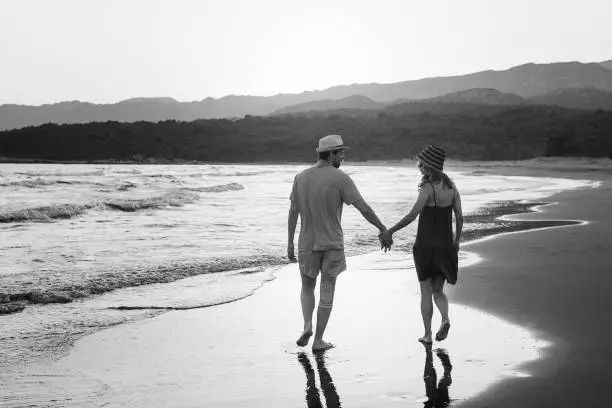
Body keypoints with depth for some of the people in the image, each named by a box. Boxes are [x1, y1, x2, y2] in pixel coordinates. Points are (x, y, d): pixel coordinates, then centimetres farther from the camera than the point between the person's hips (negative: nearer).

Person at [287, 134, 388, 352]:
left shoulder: (301, 177, -1)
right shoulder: (340, 178, -12)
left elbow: (293, 212, 1)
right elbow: (364, 208, -14)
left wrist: (290, 243, 7)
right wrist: (383, 229, -5)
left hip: (307, 244, 3)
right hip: (333, 244, -3)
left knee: (307, 287, 21)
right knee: (327, 292, 8)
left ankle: (307, 325, -2)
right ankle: (318, 340, 10)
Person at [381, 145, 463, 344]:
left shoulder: (428, 188, -16)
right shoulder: (452, 187, 2)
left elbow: (412, 215, -21)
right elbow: (459, 218, 6)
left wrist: (390, 231, -14)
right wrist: (457, 241, 18)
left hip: (425, 245, -5)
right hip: (445, 246, 5)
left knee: (426, 292, 8)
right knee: (438, 290, 18)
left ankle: (427, 334, 11)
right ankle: (445, 319, -8)